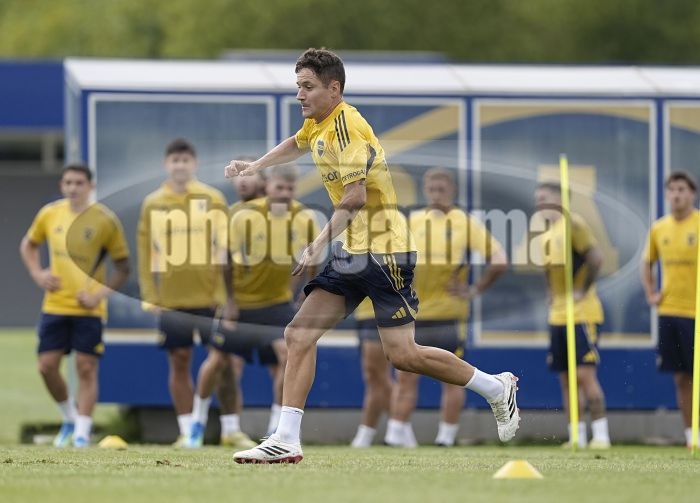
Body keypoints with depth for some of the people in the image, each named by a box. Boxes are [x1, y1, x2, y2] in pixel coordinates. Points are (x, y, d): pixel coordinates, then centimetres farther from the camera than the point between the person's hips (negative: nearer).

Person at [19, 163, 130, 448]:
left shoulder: (106, 221, -8)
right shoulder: (49, 214, 2)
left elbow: (123, 268, -3)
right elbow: (28, 246, 20)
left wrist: (100, 294, -14)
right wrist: (37, 274, 2)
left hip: (88, 308, -4)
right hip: (54, 305, 4)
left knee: (86, 368, -6)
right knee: (47, 366, 1)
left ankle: (82, 432, -2)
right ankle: (70, 418, 24)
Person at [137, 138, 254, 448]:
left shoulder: (212, 200, 3)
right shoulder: (152, 204, 6)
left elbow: (224, 249, 1)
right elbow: (146, 255, 6)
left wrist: (223, 293, -6)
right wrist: (149, 298, 0)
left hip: (209, 298, -1)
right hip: (170, 302, 1)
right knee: (179, 362, 2)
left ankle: (231, 430, 7)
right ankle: (187, 431, 8)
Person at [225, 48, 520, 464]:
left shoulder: (347, 125, -17)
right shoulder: (318, 124, 12)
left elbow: (354, 197, -26)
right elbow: (297, 145, 39)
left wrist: (320, 246, -26)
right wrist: (254, 167, 34)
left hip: (384, 250, -9)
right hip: (352, 253, 9)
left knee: (403, 355, -9)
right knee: (299, 333, -3)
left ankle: (497, 388, 11)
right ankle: (287, 441, -4)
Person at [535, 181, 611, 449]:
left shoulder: (573, 224, -12)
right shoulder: (546, 235, 14)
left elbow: (596, 258, -18)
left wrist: (583, 290, -14)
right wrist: (551, 294, 12)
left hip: (582, 314, -9)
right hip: (557, 315, 9)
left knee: (585, 374, -12)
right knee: (566, 379, 6)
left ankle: (601, 434, -8)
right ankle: (577, 435, 10)